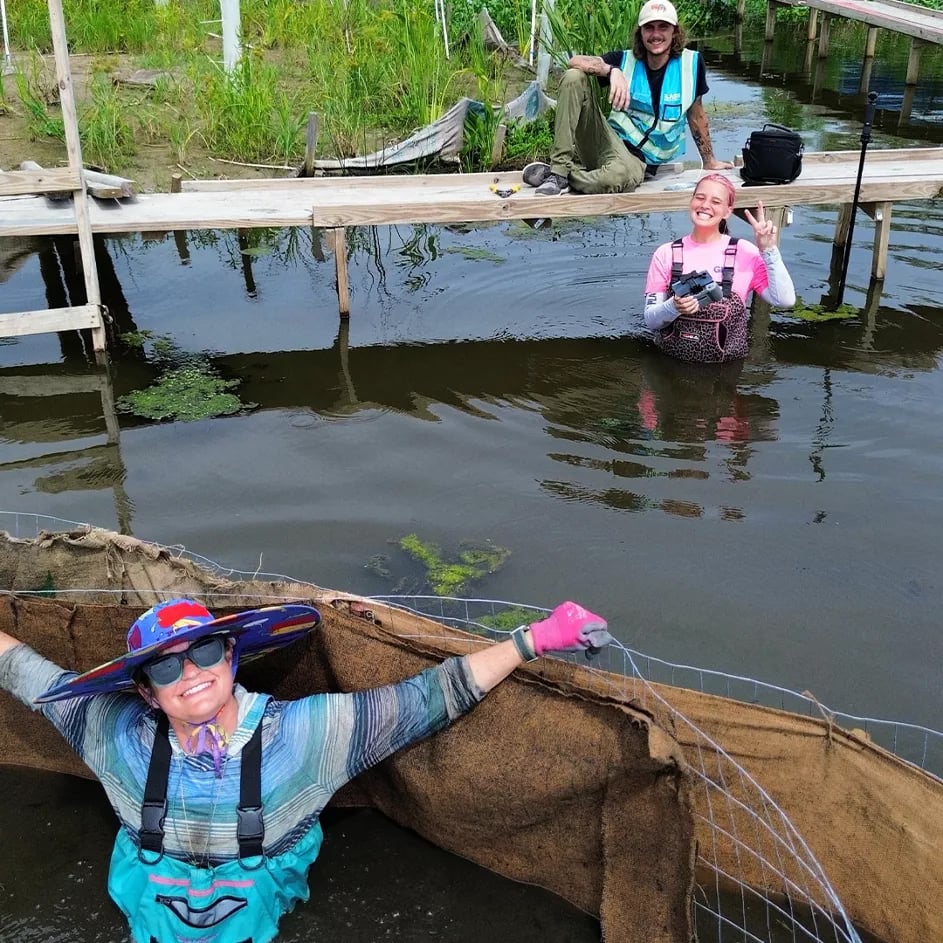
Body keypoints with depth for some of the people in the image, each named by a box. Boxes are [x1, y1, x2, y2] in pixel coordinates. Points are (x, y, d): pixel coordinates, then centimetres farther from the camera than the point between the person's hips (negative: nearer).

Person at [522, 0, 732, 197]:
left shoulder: (691, 62, 0)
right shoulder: (626, 60, 2)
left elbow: (696, 114, 12)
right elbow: (575, 61, -12)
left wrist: (709, 161, 18)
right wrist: (612, 71, -29)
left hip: (639, 158, -2)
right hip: (608, 140, 2)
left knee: (621, 175, -43)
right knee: (574, 78, -18)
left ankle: (560, 174, -15)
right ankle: (559, 167, -23)